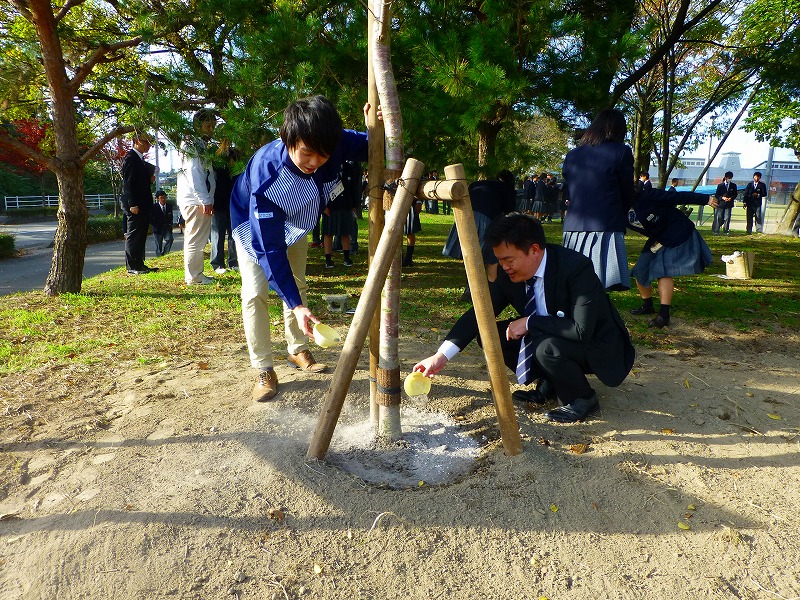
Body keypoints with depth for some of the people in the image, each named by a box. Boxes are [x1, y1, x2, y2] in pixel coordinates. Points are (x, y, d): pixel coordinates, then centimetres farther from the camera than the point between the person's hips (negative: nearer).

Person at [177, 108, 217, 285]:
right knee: (195, 240, -6)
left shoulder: (201, 145, 22)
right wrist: (205, 200, -20)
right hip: (196, 201, -10)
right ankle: (194, 277, -2)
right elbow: (193, 174, -17)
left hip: (200, 201, 10)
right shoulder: (193, 145, -9)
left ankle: (195, 275, 22)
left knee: (195, 240, 14)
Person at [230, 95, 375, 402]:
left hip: (294, 221, 5)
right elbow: (269, 247, -42)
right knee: (255, 293, -14)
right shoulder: (265, 175, -44)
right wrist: (295, 306, -46)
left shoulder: (333, 144, -33)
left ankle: (298, 351, 29)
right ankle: (264, 370, -2)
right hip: (254, 225, -4)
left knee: (297, 285, 12)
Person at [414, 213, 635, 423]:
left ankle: (583, 399, -6)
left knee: (547, 347, -36)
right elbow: (479, 313, -10)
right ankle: (548, 385, 7)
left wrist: (529, 323, -29)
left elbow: (582, 330, -35)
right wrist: (442, 355, -20)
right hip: (547, 336, 7)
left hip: (597, 347, -6)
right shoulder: (509, 275, -12)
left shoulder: (576, 267, -30)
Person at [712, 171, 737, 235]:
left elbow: (735, 194, 11)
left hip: (729, 204, 2)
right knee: (719, 218, -3)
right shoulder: (720, 185, 4)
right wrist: (722, 197, -14)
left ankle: (726, 231, 4)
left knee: (727, 218, -1)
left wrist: (731, 198, -9)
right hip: (721, 204, -2)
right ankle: (716, 231, 2)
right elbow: (716, 195, 2)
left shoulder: (733, 185, 10)